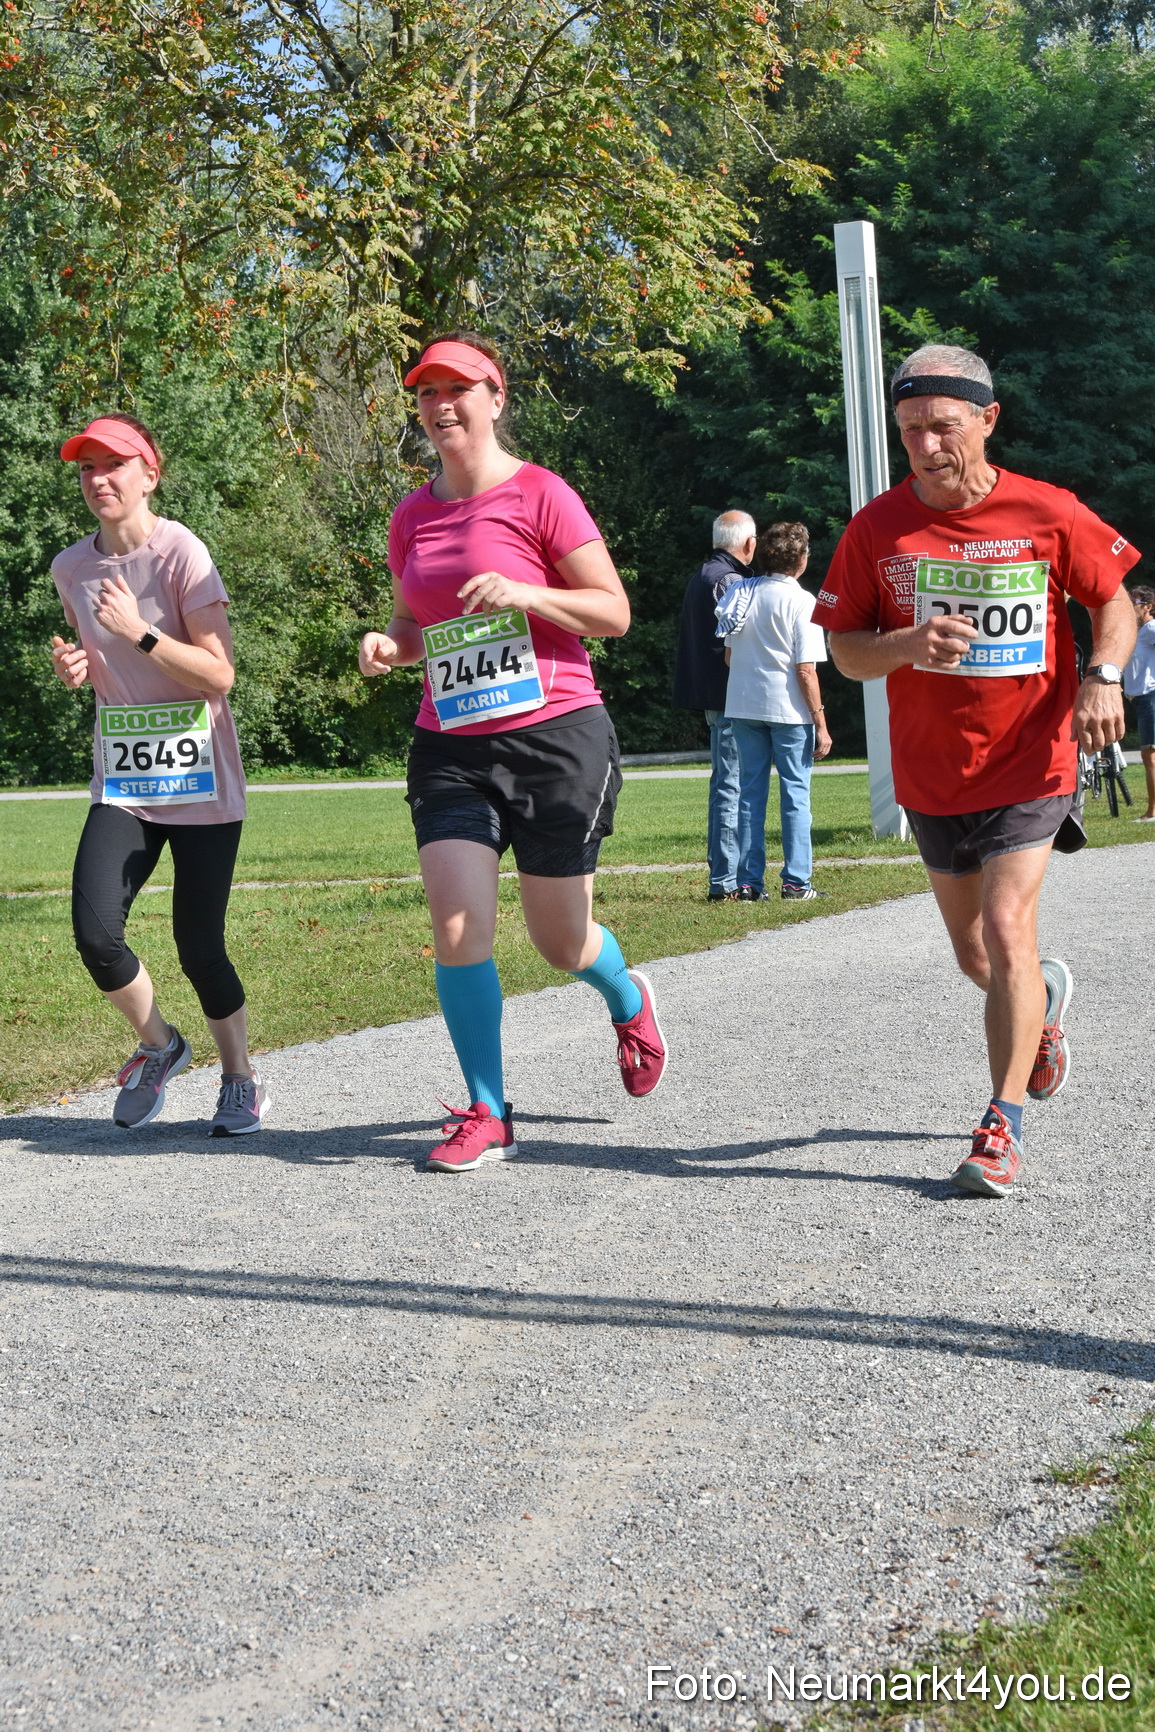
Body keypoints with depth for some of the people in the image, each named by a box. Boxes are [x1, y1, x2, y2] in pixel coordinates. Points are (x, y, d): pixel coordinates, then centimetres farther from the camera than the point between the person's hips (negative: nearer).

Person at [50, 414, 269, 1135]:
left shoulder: (181, 552, -12)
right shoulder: (72, 568, 5)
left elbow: (219, 674, -15)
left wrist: (141, 632, -24)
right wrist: (76, 669, 0)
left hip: (202, 783, -4)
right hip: (122, 784, 4)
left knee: (199, 947, -2)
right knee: (95, 932, -12)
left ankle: (242, 1078, 22)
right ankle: (159, 1044, 16)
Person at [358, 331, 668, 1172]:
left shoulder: (541, 494, -6)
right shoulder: (413, 516, 10)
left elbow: (614, 612, -5)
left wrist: (524, 594, -20)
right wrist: (388, 646, 0)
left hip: (556, 736, -4)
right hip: (451, 747, 4)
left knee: (563, 942, 6)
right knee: (457, 925, -11)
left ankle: (629, 1000, 43)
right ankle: (487, 1114, 1)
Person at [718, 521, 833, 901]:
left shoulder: (742, 593, 5)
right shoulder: (800, 602, -10)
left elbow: (729, 655, 12)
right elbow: (806, 669, -13)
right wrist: (820, 723, -8)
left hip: (743, 705, 5)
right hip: (788, 710, -5)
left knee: (750, 790, 9)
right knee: (795, 792, 3)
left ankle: (749, 883, 7)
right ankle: (796, 882, 1)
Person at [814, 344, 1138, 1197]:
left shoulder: (1048, 513, -9)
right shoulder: (878, 527, -5)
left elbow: (1114, 602, 4)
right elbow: (845, 648, 0)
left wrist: (1103, 677, -16)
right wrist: (908, 646, -21)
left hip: (1032, 763, -3)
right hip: (933, 774, 3)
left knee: (1006, 928, -17)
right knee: (976, 954, 14)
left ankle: (1004, 1124, -8)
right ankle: (1046, 995, 50)